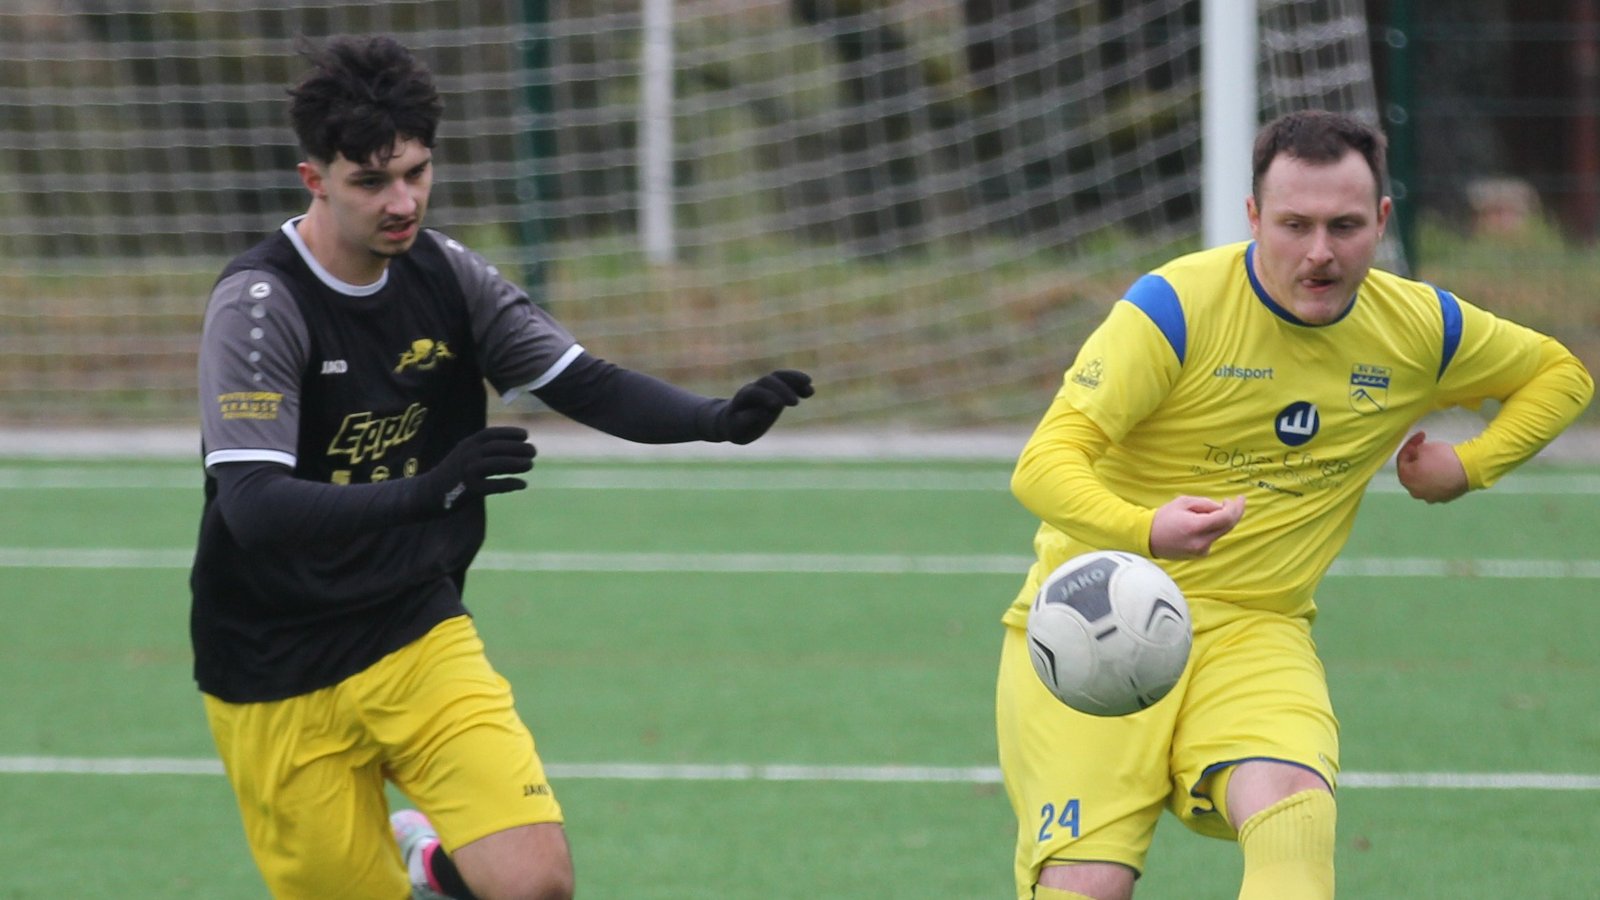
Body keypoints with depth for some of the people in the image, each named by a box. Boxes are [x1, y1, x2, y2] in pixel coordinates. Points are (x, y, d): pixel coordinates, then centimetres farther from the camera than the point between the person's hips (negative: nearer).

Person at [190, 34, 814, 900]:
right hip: (279, 687, -4)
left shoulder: (443, 274, -2)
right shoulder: (259, 302, -19)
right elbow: (252, 506, -29)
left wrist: (720, 418, -20)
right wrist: (423, 492, -42)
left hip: (420, 640, 4)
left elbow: (587, 385, -1)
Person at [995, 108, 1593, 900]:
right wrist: (1145, 530, -42)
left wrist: (1470, 465, 4)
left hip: (1253, 633, 3)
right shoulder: (1175, 306, -15)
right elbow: (1044, 464, -23)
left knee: (1296, 814, -30)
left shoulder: (1418, 329, 1)